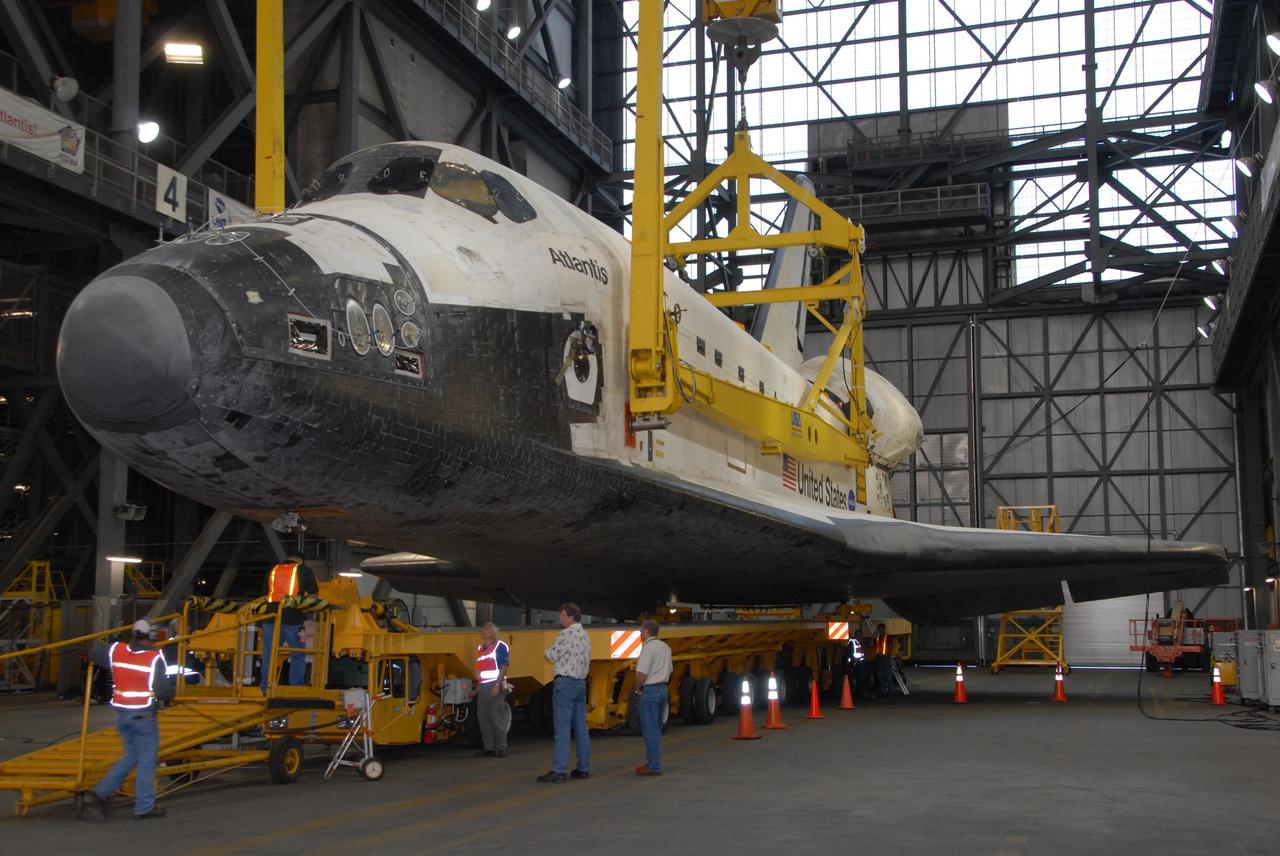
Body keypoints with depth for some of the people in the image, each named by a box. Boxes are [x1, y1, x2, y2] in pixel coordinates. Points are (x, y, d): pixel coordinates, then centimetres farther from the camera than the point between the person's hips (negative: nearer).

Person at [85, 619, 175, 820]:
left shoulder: (116, 651, 0)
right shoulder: (155, 658, -15)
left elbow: (92, 655, 18)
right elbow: (164, 690, -17)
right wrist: (171, 691, 4)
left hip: (121, 713, 6)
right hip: (144, 715, -6)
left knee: (131, 755, 22)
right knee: (146, 761, 5)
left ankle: (102, 790, 12)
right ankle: (144, 807, 10)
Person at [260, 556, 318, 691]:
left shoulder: (273, 570, 19)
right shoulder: (304, 570, 10)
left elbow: (266, 595, 22)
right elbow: (314, 594, 10)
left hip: (271, 618, 3)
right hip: (293, 619, -3)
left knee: (269, 656, 9)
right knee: (298, 657, 6)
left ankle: (266, 689, 11)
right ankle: (296, 689, 4)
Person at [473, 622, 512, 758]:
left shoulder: (500, 646, -4)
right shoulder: (480, 648, 20)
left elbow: (505, 666, -12)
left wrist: (498, 685, -20)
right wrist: (477, 687, 20)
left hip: (495, 687, -8)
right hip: (482, 687, 8)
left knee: (497, 718, -8)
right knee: (484, 719, 8)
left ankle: (501, 749, -4)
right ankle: (489, 748, 14)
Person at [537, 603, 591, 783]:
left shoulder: (566, 634, -12)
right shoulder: (585, 636, 15)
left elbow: (552, 655, -11)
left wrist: (549, 650, 8)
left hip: (565, 682, -8)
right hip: (581, 683, 8)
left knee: (562, 728, -9)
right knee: (580, 727, 10)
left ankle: (559, 770, -12)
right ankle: (583, 768, 13)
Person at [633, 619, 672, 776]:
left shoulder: (648, 648, -15)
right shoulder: (665, 647, 13)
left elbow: (642, 674, -19)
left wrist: (637, 690, -5)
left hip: (650, 691, -9)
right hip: (663, 688, 9)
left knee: (650, 729, -5)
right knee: (656, 729, 15)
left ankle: (653, 766, -4)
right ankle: (654, 762, 19)